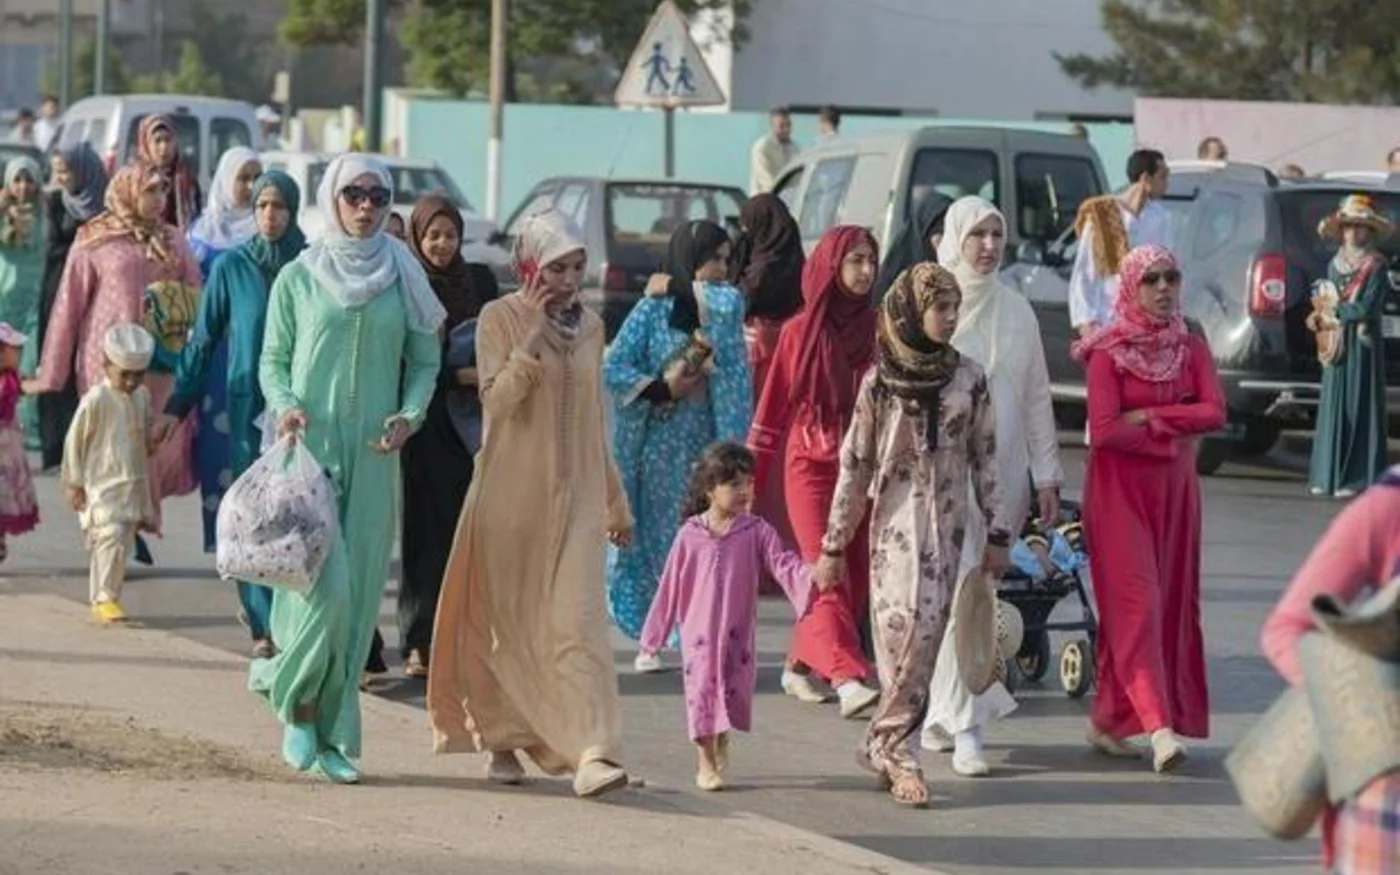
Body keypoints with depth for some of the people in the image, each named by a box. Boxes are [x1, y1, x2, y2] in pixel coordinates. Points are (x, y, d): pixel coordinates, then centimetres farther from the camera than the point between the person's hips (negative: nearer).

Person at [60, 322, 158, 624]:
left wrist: (149, 491, 17)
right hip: (102, 485, -7)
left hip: (133, 485, 7)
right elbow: (75, 441, -7)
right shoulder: (95, 400, -13)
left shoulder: (142, 398, 6)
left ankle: (103, 597, 18)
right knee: (111, 537, -18)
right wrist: (74, 483, -6)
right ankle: (105, 598, -13)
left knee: (124, 541, 8)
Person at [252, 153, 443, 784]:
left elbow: (425, 361, 11)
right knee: (323, 583, -14)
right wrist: (283, 406, -12)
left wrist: (410, 414, -6)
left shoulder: (403, 280, 8)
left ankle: (334, 736, 9)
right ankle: (298, 707, 7)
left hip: (373, 455, 2)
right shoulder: (298, 278, 3)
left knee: (359, 591, 1)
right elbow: (273, 360, 7)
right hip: (308, 446, -2)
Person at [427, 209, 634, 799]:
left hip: (575, 496, 2)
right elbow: (496, 399, -14)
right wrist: (533, 336, -20)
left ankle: (594, 753, -21)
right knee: (505, 620, 6)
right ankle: (503, 739, 23)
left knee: (578, 619, -10)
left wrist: (616, 500, 20)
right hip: (511, 491, -2)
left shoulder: (589, 327, 10)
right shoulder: (500, 319, -3)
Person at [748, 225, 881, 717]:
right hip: (811, 466, -4)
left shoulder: (878, 332, 8)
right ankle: (847, 678, -27)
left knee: (855, 576, 2)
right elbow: (774, 404, 4)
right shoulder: (800, 332, 0)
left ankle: (800, 666, 18)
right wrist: (751, 474, 3)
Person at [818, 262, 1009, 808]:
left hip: (947, 523, 2)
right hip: (894, 522, -2)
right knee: (905, 629, -12)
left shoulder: (969, 379, 4)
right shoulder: (879, 382, -2)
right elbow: (854, 464, 2)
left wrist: (997, 533, 5)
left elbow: (984, 459, 8)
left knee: (925, 635, -2)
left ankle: (887, 744, 9)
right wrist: (834, 544, 3)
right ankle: (897, 749, -4)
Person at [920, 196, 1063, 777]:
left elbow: (1037, 398, 13)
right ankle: (965, 727, -12)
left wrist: (1046, 475, 10)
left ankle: (941, 714, 23)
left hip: (1002, 471, 5)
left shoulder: (1016, 311, 9)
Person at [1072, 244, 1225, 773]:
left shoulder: (1191, 349, 7)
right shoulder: (1108, 354, -7)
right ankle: (1159, 728, -21)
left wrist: (1148, 417, -14)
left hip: (1175, 489, 6)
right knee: (1136, 601, -13)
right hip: (1120, 487, -6)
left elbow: (1215, 413, -6)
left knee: (1172, 603, 5)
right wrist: (1172, 437, -11)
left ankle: (1106, 720, 14)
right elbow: (1104, 429, -17)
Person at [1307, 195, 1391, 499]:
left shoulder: (1376, 267, -5)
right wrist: (1350, 312, -9)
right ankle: (1329, 474, 8)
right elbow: (1326, 302, 8)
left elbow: (1366, 309, -12)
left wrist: (1336, 307, -3)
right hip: (1337, 344, 5)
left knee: (1359, 406, -5)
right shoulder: (1335, 265, 13)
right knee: (1334, 406, 5)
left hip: (1363, 346, -5)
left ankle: (1357, 478, -6)